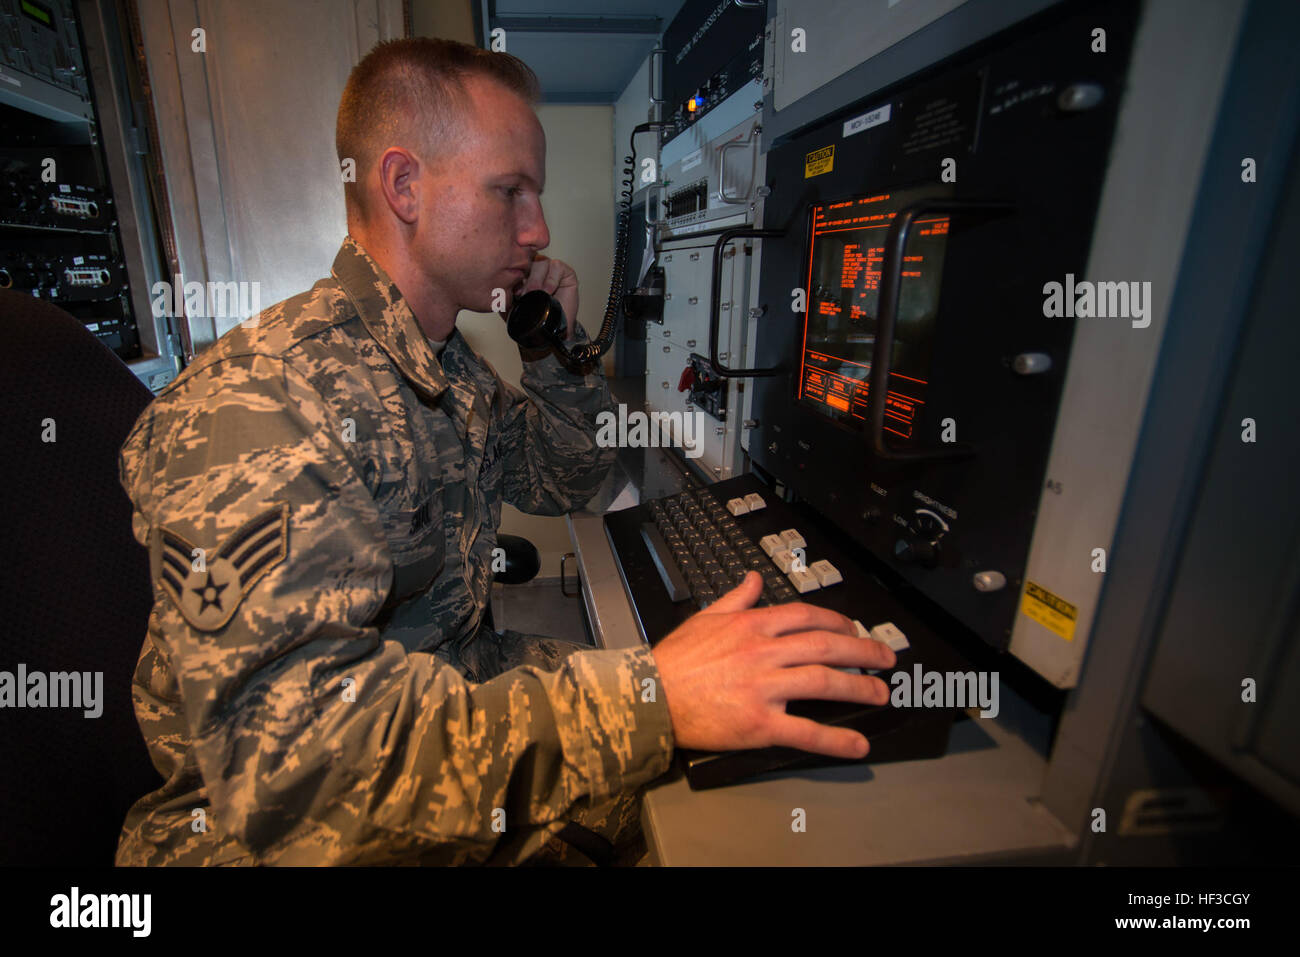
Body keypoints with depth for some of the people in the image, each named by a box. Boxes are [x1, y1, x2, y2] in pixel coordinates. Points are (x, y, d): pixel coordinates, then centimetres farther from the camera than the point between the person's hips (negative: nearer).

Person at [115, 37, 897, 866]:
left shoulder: (452, 362, 1)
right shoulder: (258, 399, -26)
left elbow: (562, 485, 12)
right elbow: (284, 743, -35)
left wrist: (558, 348, -5)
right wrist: (650, 697, -43)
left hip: (460, 686, 7)